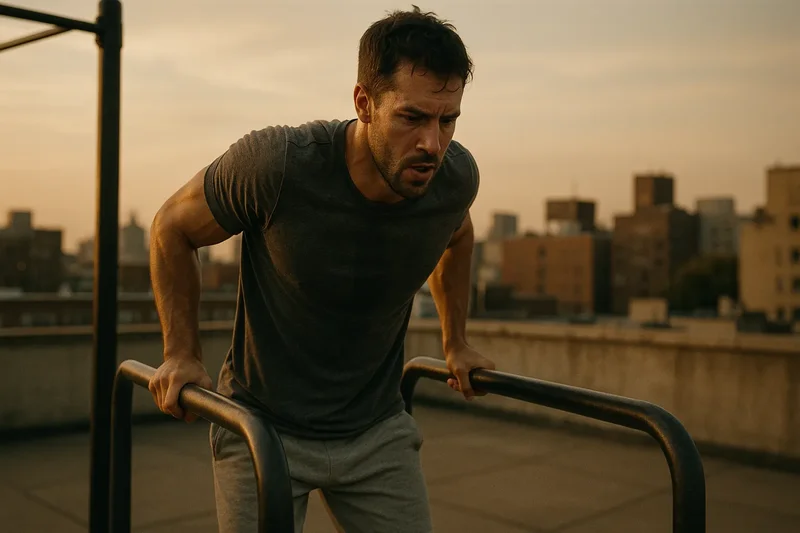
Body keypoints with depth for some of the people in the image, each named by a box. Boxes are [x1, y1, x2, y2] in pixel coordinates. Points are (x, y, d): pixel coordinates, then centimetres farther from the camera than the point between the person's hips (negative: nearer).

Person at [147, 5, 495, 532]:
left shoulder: (456, 178, -15)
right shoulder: (278, 164, -27)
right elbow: (173, 228, -8)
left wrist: (456, 343, 14)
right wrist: (182, 355, -7)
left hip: (378, 427, 3)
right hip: (265, 423, -3)